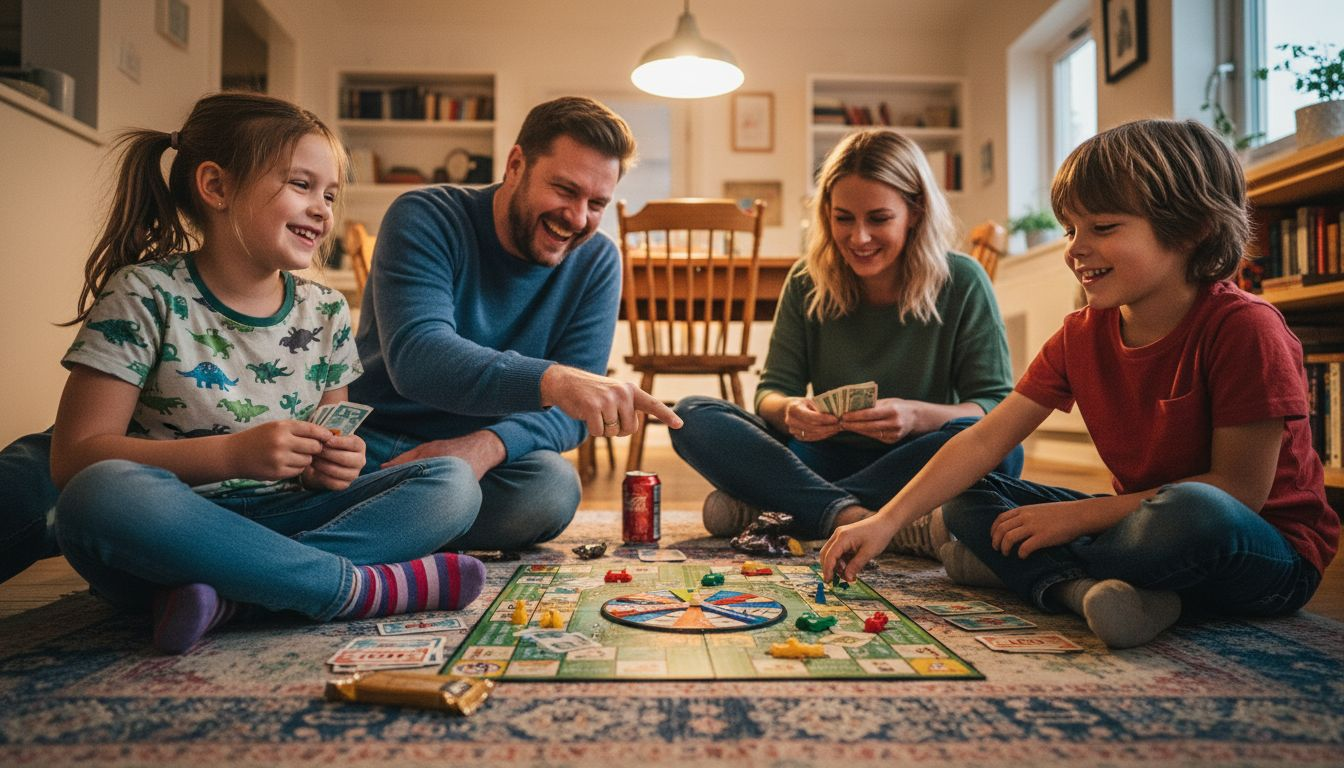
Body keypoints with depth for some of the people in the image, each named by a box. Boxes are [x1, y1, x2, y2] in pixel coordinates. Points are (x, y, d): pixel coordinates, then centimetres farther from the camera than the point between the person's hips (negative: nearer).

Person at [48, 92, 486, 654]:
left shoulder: (325, 313, 7)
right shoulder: (147, 295, -6)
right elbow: (74, 456, -11)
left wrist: (331, 466, -11)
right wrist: (233, 453, -24)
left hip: (275, 523, 4)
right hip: (166, 531, -3)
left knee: (450, 481, -14)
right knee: (103, 492, -37)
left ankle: (225, 592, -28)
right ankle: (364, 586, -27)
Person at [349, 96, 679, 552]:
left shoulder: (596, 262, -2)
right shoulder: (425, 220, -12)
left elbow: (571, 411, -7)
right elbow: (415, 358, -29)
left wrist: (488, 445, -28)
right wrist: (551, 379, -46)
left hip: (494, 452, 3)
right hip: (379, 444, -2)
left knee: (553, 486, -31)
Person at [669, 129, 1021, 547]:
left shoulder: (961, 283, -5)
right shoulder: (806, 283, 0)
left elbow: (997, 407, -8)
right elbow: (771, 391, 0)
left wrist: (918, 416, -30)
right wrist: (789, 410, -26)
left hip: (915, 468, -1)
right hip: (824, 461, 1)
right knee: (692, 415, -15)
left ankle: (762, 504, -27)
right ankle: (848, 514, -31)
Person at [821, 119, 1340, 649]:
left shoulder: (1244, 328, -19)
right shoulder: (1081, 336, -1)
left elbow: (1240, 488, -20)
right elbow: (985, 440, -6)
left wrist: (1078, 515, -21)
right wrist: (884, 523, -15)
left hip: (1271, 556, -5)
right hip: (1151, 521, 6)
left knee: (1193, 513, -41)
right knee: (967, 497, -4)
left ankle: (1019, 564, -17)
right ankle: (1087, 587, -28)